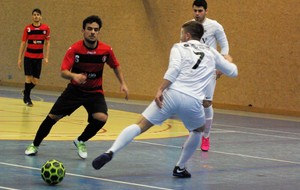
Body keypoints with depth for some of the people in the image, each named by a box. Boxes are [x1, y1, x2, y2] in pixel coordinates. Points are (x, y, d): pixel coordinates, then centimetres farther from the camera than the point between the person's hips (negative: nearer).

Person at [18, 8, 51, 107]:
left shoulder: (46, 28, -1)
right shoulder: (27, 28, -2)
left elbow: (47, 43, 6)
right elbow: (23, 43, 2)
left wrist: (46, 57, -1)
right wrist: (19, 59, 0)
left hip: (39, 58, 1)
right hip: (28, 57, -1)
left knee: (35, 81, 2)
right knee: (29, 77, -6)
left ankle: (26, 92, 32)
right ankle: (27, 98, 12)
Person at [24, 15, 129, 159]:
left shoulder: (106, 50, -13)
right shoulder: (74, 49, -19)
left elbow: (115, 66, 8)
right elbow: (63, 72, -26)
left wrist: (123, 84, 0)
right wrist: (74, 76, -47)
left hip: (95, 92, 1)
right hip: (75, 89, -1)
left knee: (101, 117, -24)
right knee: (53, 116, -2)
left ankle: (81, 142, 4)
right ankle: (34, 145, 22)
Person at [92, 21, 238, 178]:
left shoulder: (179, 47, 15)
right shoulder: (211, 53, 24)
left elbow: (173, 70, -5)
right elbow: (233, 72, 35)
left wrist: (160, 90, -9)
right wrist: (229, 61, 57)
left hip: (172, 94, -1)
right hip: (192, 101, 1)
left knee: (141, 126, 0)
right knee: (198, 130, 33)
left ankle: (110, 153, -20)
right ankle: (180, 167, 31)